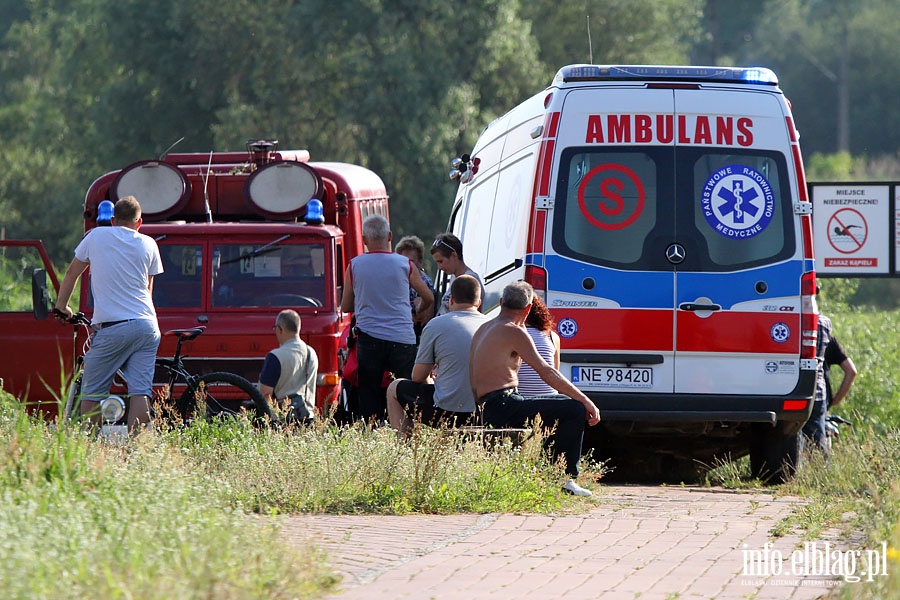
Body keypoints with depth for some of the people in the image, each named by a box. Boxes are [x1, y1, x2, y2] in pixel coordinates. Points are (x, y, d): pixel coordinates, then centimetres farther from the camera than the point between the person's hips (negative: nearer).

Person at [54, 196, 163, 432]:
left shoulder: (96, 237, 7)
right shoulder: (148, 244, 12)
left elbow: (72, 273, 17)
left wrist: (61, 306, 32)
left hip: (112, 328, -3)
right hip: (147, 326, 3)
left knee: (91, 392, 4)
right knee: (140, 391, -1)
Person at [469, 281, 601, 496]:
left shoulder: (484, 329, 19)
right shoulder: (512, 332, -11)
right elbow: (546, 373, -16)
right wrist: (586, 401, -13)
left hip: (490, 410, 10)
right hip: (504, 408, -10)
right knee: (575, 410, -15)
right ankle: (564, 478, -12)